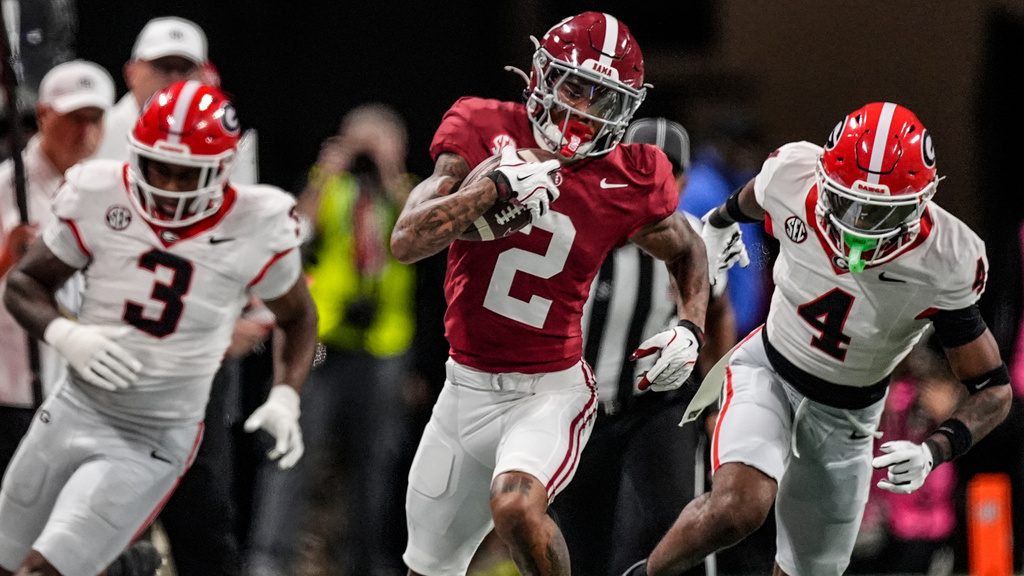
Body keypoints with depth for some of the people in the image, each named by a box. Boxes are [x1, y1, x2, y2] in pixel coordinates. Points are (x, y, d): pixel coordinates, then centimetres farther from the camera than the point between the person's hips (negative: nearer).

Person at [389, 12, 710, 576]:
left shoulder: (628, 182, -7)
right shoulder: (485, 132, -8)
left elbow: (687, 252, 15)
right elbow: (408, 241, -18)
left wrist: (689, 328, -2)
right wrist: (499, 184, -27)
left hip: (550, 391, -3)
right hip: (467, 386, 3)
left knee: (516, 506, -34)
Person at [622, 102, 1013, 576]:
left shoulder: (945, 265, -28)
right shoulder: (793, 177, -24)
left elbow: (994, 390, -18)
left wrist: (934, 451, -37)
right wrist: (722, 219, 28)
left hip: (847, 415, 1)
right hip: (768, 371, -1)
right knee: (738, 508, -29)